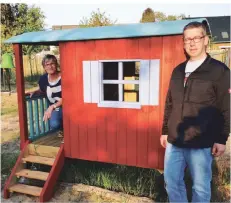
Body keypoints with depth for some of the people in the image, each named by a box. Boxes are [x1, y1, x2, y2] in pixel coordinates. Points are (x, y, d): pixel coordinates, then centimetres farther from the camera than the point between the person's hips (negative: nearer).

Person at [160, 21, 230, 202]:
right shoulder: (178, 71, 10)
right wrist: (165, 131, 14)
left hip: (201, 144, -5)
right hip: (174, 142, 5)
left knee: (200, 187, 10)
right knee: (172, 183, 13)